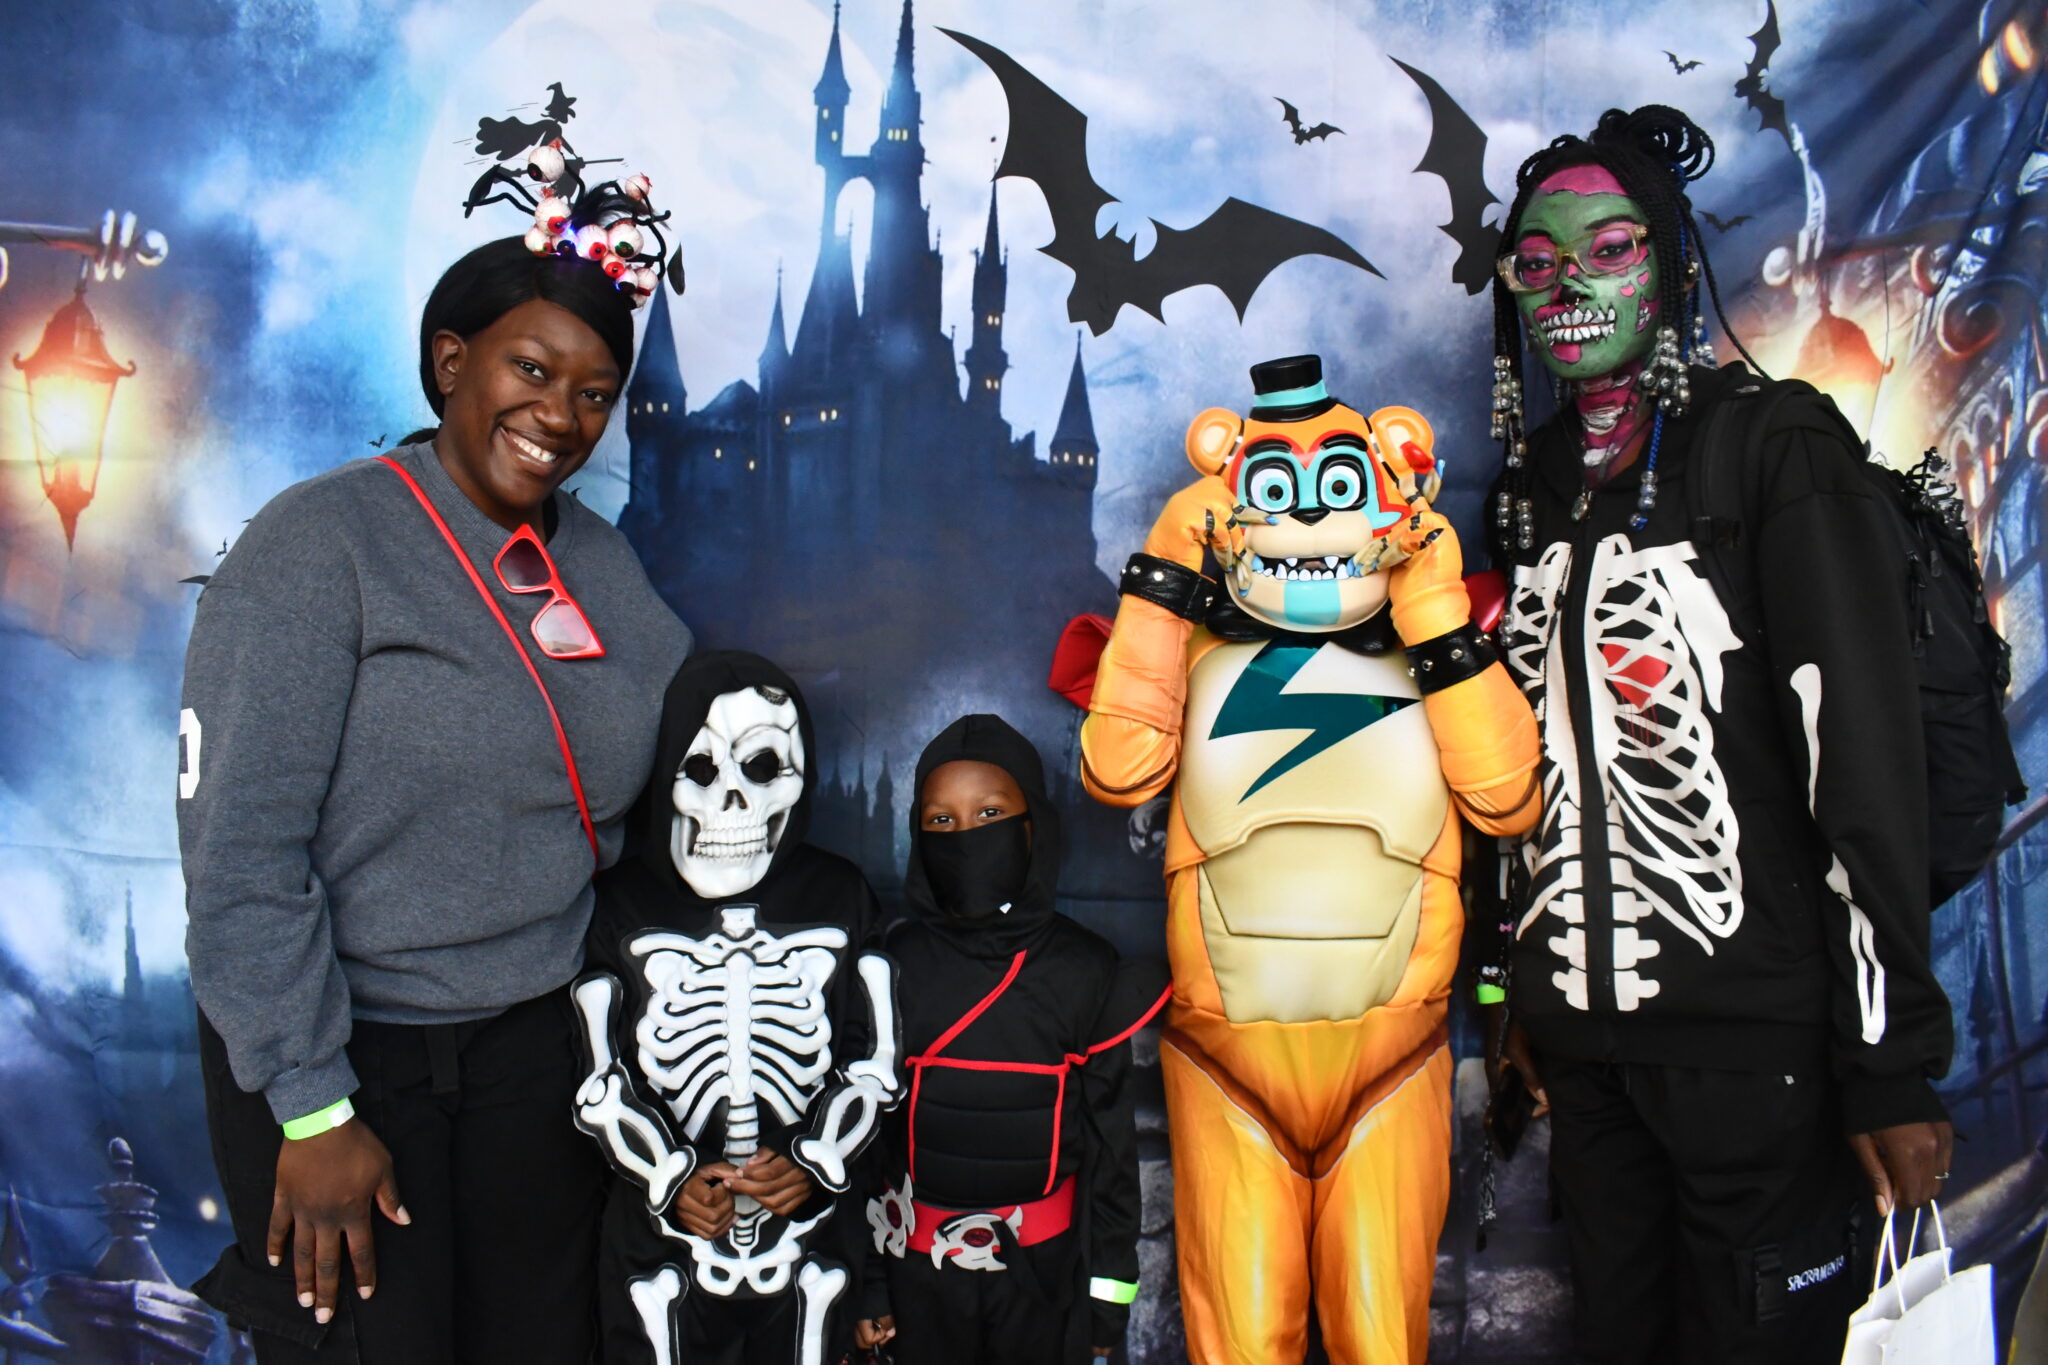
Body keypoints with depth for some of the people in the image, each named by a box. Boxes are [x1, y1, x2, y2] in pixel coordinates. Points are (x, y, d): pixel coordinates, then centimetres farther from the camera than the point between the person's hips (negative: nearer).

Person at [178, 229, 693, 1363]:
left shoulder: (600, 559, 5)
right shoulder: (320, 543, -13)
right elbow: (238, 847, -16)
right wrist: (313, 1109, -16)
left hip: (537, 1039, 6)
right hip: (345, 1045, -5)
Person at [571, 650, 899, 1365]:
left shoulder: (839, 897, 0)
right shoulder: (623, 906, -4)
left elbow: (873, 1064, 2)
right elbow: (599, 1080, -2)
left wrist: (815, 1164, -11)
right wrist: (669, 1176, -13)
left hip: (810, 1235, 1)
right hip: (663, 1233, -1)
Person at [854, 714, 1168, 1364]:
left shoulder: (1086, 970, -6)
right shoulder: (891, 964, -6)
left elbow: (1110, 1137, -1)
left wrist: (1108, 1287, 1)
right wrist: (862, 1280, 0)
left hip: (1043, 1262, 0)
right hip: (918, 1261, 0)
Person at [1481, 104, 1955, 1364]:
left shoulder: (1775, 448, -7)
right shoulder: (1532, 489, 11)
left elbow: (1868, 755, -13)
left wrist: (1892, 1063, -15)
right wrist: (1513, 986, 15)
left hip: (1755, 1037, -5)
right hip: (1583, 1036, 6)